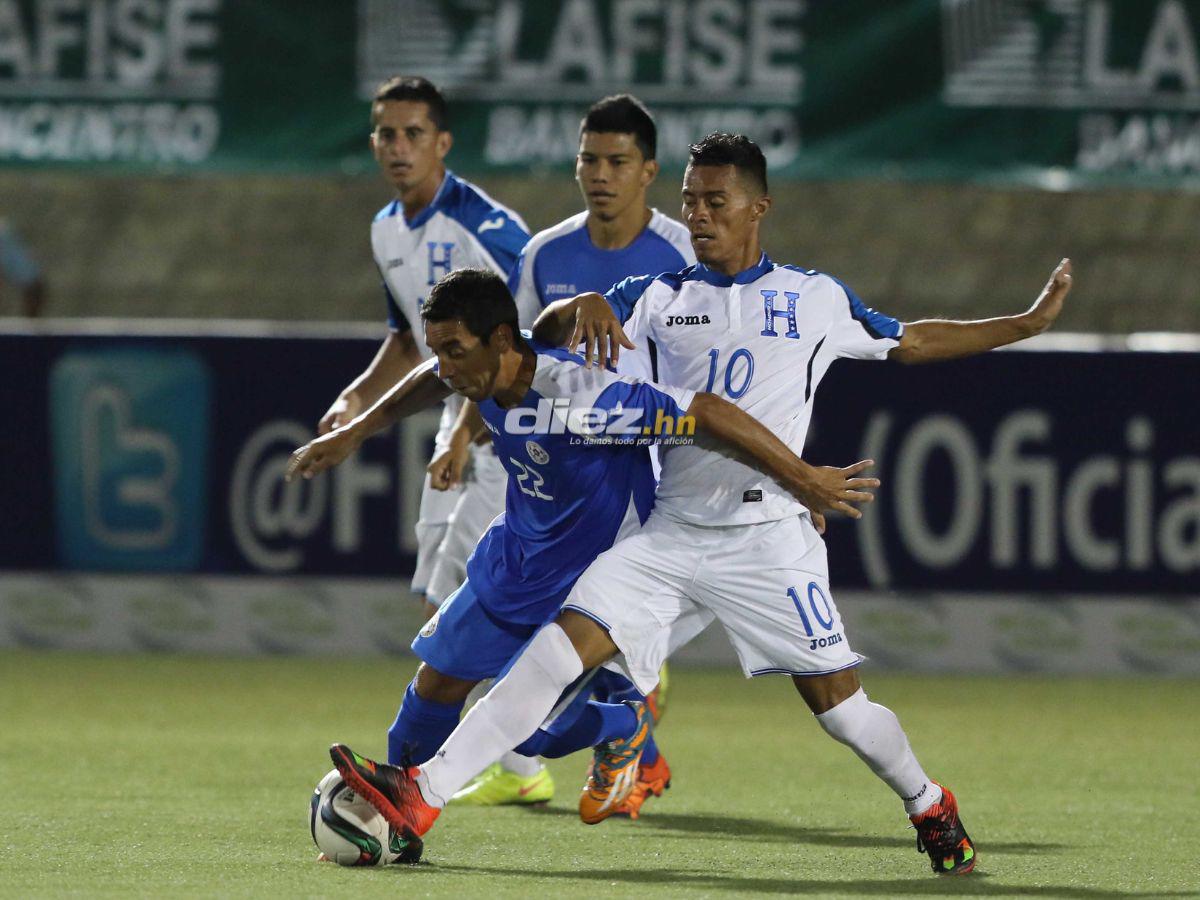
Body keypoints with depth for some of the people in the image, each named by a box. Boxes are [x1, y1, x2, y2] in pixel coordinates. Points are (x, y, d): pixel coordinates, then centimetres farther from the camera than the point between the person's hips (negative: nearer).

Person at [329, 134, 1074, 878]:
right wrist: (585, 307, -21)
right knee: (561, 646, -13)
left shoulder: (816, 298, 5)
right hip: (674, 532, 2)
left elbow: (909, 342, 19)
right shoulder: (665, 297, 9)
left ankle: (929, 806, 25)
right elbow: (544, 333, 2)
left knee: (837, 703, -3)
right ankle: (420, 797, -19)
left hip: (769, 536, -2)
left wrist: (1027, 325, 18)